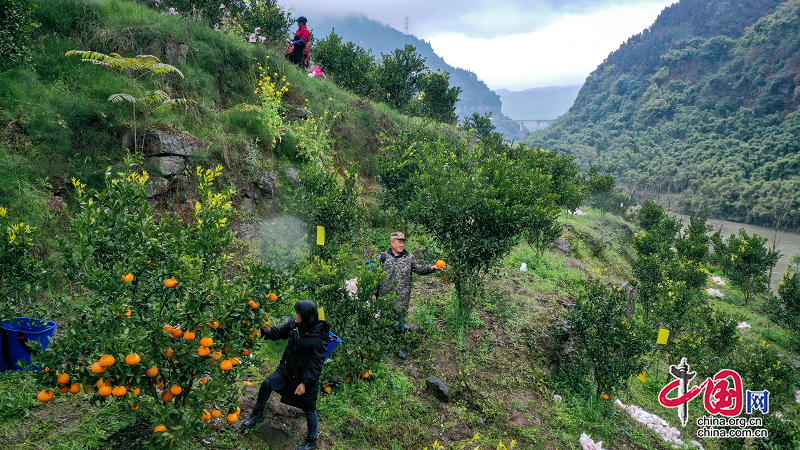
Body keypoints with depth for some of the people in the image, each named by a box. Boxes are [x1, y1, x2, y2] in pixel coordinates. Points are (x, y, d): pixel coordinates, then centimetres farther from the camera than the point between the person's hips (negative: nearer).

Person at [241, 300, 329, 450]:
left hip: (306, 376, -6)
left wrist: (305, 382, -22)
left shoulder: (318, 338, -27)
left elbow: (316, 364, -22)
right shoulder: (293, 325, -9)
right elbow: (278, 332, 7)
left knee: (309, 410, 9)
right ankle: (257, 415, 17)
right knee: (267, 384, -8)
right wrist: (262, 330, -6)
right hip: (287, 370, 6)